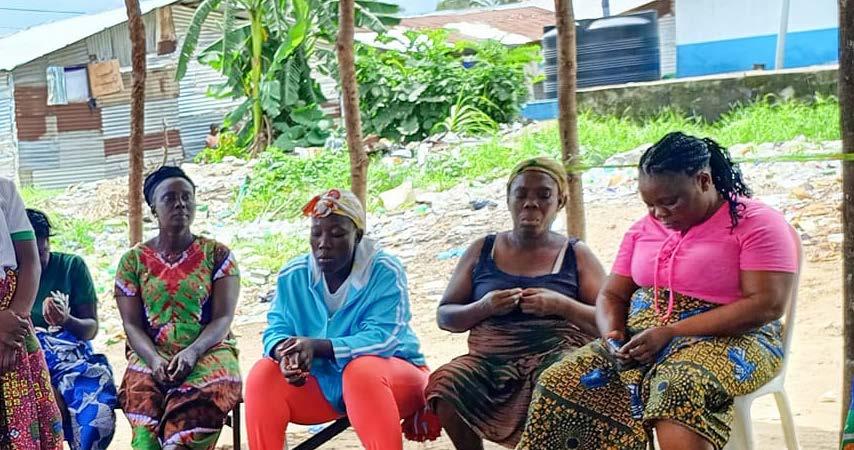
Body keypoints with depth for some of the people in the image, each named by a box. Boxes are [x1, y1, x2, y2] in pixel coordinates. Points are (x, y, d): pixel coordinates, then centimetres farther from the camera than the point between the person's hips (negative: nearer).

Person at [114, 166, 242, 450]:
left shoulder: (217, 254, 8)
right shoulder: (133, 261, 12)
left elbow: (223, 318, -1)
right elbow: (132, 324, 5)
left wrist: (192, 352, -20)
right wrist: (154, 359, -17)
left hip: (206, 351, -1)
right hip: (151, 355, 1)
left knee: (205, 392, -36)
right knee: (140, 390, -34)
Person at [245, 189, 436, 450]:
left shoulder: (385, 272, -15)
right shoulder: (293, 276, -1)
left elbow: (382, 339, -24)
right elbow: (276, 331, -3)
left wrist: (317, 346, -36)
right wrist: (285, 354, -29)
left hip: (392, 374, -4)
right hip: (322, 382, 4)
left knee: (362, 370, -36)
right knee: (264, 374, -19)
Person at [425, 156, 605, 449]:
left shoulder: (576, 255, 11)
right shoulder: (482, 251, 14)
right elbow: (444, 317, 13)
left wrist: (562, 305, -12)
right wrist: (483, 308, -8)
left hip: (555, 356, -2)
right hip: (491, 359, 2)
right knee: (445, 383, -29)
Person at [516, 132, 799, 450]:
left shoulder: (756, 223, -6)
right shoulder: (645, 227, 14)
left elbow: (767, 305, -15)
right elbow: (611, 295, 16)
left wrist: (669, 333, -19)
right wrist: (613, 335, -10)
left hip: (727, 341, -5)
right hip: (641, 342, 6)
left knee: (679, 390, -40)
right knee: (558, 384, -17)